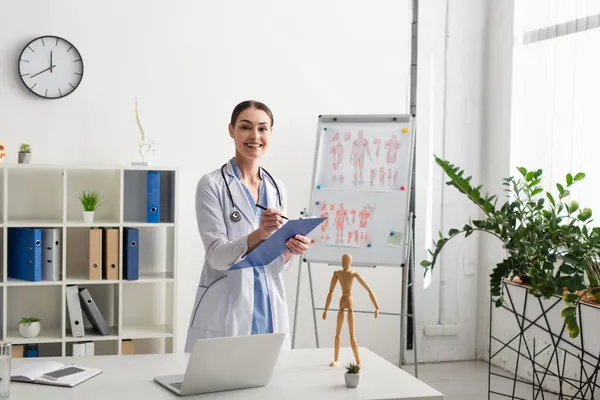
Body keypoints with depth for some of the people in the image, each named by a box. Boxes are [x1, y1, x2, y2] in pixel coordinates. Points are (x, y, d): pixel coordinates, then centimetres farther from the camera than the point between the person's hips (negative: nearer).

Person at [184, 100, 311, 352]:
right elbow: (216, 256, -13)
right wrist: (258, 235, -29)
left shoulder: (277, 189, 10)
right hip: (225, 315, -4)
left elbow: (277, 265, 12)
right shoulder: (212, 184, -6)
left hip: (270, 312, 5)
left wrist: (290, 249, -10)